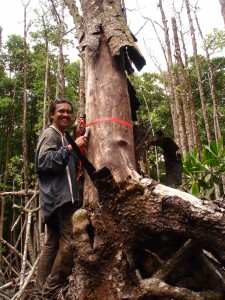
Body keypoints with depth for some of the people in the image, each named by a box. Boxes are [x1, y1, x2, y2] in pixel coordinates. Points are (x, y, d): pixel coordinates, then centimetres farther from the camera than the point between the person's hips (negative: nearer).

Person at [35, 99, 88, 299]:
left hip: (62, 198, 10)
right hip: (58, 198, -10)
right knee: (69, 243, -13)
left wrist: (79, 138, 19)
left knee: (53, 243, 10)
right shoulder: (50, 134, -4)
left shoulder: (62, 136, 25)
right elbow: (44, 161, -19)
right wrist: (70, 147, -21)